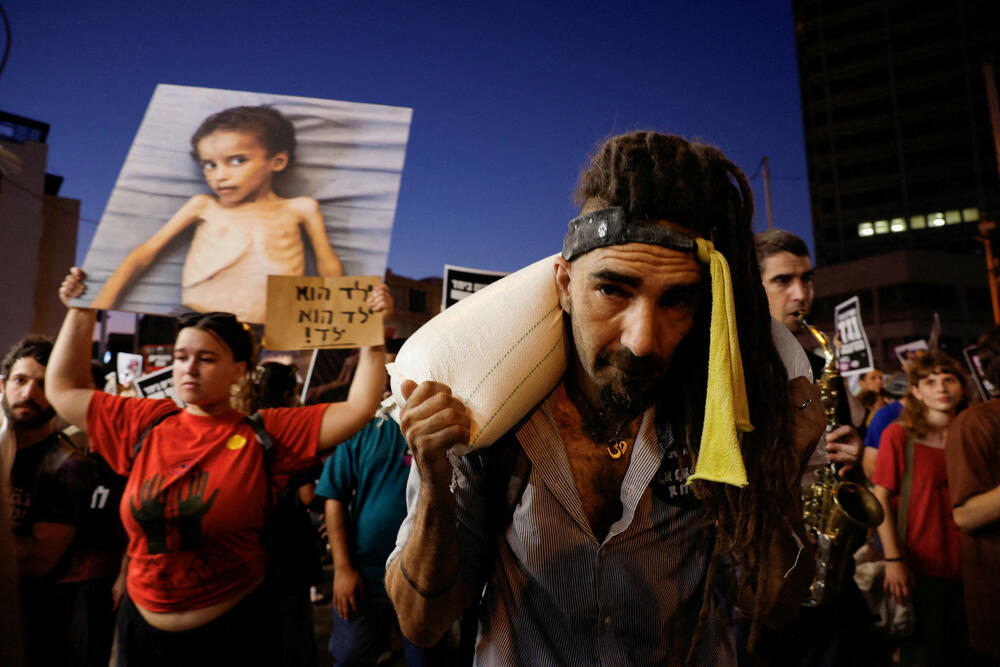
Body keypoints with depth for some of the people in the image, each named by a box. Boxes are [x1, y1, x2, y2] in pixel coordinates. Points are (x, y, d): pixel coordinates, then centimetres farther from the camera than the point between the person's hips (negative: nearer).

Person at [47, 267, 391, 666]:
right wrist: (82, 311, 9)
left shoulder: (266, 434, -11)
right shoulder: (144, 424, 1)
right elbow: (63, 388, 11)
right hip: (143, 623, 4)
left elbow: (358, 408, -16)